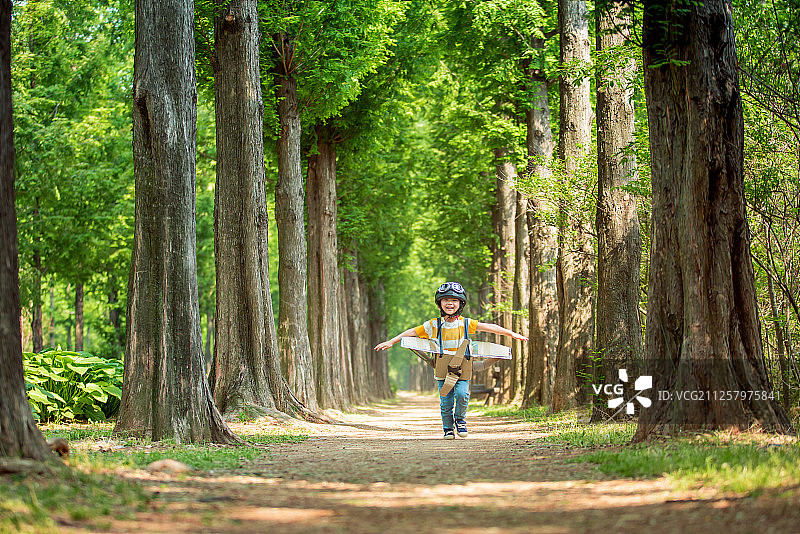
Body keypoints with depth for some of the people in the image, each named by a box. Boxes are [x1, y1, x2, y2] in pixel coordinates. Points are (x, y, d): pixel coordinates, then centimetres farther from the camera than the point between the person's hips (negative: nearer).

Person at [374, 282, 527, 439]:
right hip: (442, 369, 1)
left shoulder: (465, 323, -1)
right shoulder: (433, 325, -1)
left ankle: (460, 418, 9)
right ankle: (448, 429, 20)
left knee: (462, 394, -20)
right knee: (446, 401, -2)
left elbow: (489, 327, 2)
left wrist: (512, 334, 1)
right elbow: (412, 332, 5)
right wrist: (391, 342, 3)